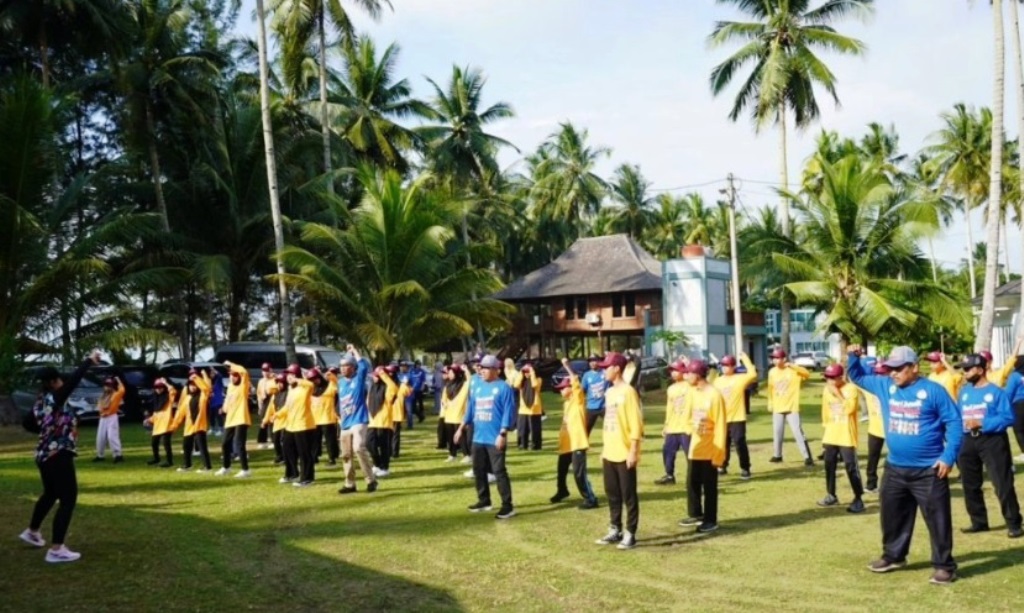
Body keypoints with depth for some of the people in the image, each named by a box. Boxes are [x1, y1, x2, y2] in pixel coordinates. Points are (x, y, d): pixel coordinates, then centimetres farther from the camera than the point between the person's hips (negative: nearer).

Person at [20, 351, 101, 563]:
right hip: (59, 456, -9)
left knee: (50, 494, 29)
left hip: (44, 456, 9)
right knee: (68, 499, -5)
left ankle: (31, 532, 48)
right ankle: (56, 550, -7)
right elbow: (74, 380, -23)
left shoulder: (40, 403, 8)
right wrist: (90, 360, -16)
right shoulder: (54, 399, -16)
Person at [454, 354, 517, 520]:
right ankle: (484, 501, 29)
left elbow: (508, 412, -14)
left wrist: (503, 434, -19)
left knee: (499, 471, -7)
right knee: (479, 470, 14)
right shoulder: (476, 387, 11)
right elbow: (470, 409, 17)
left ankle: (508, 506, -2)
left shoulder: (503, 387, -10)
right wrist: (461, 428, 14)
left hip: (495, 438, -7)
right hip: (478, 437, 7)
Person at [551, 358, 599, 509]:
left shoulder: (578, 399, -10)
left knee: (579, 473, -10)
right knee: (561, 470, 24)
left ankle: (590, 499, -1)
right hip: (567, 444, 9)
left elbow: (576, 383, -26)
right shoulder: (566, 402, 14)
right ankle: (562, 491, 47)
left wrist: (567, 366, -28)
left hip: (578, 444, -9)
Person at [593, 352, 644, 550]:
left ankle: (630, 534, 7)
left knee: (628, 496, 1)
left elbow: (636, 424, -15)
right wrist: (604, 449, 17)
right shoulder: (609, 392, 13)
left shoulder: (628, 392, -13)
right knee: (612, 495, 14)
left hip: (625, 454, -8)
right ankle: (615, 530, 23)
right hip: (610, 453, 8)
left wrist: (633, 451, -18)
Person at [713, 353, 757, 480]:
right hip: (722, 419, 5)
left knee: (739, 443, -5)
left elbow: (753, 374, -24)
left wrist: (745, 359, -20)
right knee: (723, 444, 13)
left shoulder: (740, 378, -5)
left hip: (737, 418, -5)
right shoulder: (718, 381, 10)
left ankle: (745, 469, 4)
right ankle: (723, 467, 27)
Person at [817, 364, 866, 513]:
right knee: (829, 466, 13)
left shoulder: (851, 389, -12)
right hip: (831, 436, 7)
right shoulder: (827, 390, 7)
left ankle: (858, 499, 1)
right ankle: (831, 496, 25)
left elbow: (850, 408, -24)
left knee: (851, 467, -6)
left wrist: (838, 394, -24)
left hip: (846, 437, -7)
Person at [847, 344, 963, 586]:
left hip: (928, 471, -6)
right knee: (892, 516, 17)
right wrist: (853, 357, -5)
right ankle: (893, 556, 34)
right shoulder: (885, 386, 4)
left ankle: (944, 565, 13)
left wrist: (948, 457, -15)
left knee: (937, 519, 1)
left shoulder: (933, 391, -12)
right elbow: (858, 376, 16)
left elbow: (954, 422, -9)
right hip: (895, 469, 6)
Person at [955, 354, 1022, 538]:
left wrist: (982, 423, -22)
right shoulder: (964, 391, 10)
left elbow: (1008, 418, -16)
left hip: (992, 440, -7)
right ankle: (979, 522, 25)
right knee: (970, 484, 12)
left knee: (1002, 483, -6)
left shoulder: (996, 391, -10)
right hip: (968, 442, 7)